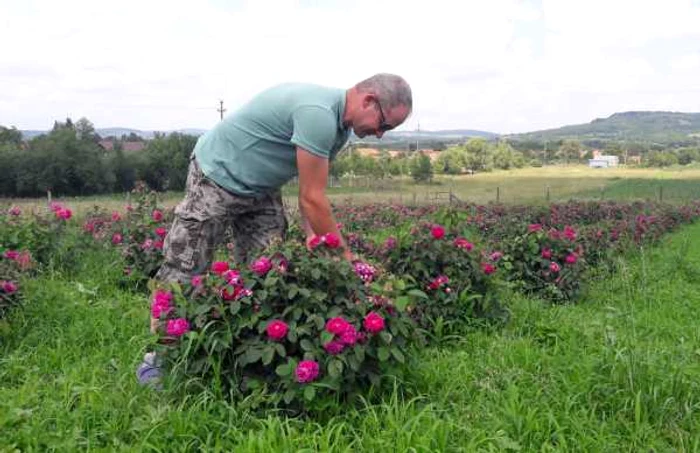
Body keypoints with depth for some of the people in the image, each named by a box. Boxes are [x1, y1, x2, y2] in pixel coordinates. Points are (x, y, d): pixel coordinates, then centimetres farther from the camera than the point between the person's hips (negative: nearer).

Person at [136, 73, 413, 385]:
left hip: (261, 190, 9)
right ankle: (157, 357, 8)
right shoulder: (318, 113, -31)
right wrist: (345, 256, -21)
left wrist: (311, 235, -13)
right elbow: (312, 198, -29)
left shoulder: (340, 125, 0)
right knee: (182, 271, -4)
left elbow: (310, 190, 1)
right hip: (217, 175, -9)